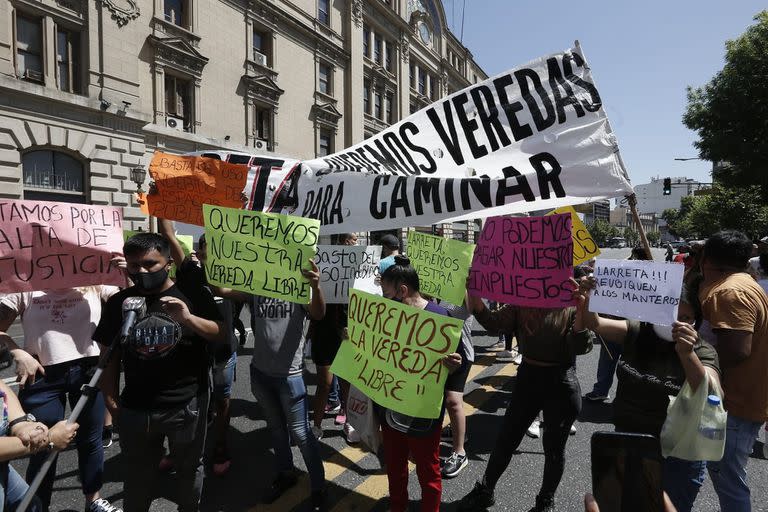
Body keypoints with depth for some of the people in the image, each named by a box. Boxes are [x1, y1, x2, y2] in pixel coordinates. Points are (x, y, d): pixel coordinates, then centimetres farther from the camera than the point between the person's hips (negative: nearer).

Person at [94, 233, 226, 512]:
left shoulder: (194, 295, -7)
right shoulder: (118, 302, 1)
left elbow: (222, 335, -9)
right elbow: (109, 356, 6)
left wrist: (188, 318, -24)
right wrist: (111, 402, 2)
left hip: (187, 405, -1)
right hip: (135, 409, 2)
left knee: (189, 468, 18)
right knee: (137, 476, 20)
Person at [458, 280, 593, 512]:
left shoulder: (573, 304, -9)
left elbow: (581, 347, -18)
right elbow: (493, 322, -12)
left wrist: (582, 310, -32)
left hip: (560, 382, -2)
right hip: (528, 377, 3)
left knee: (554, 446, 13)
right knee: (505, 439, 12)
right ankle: (484, 491, 33)